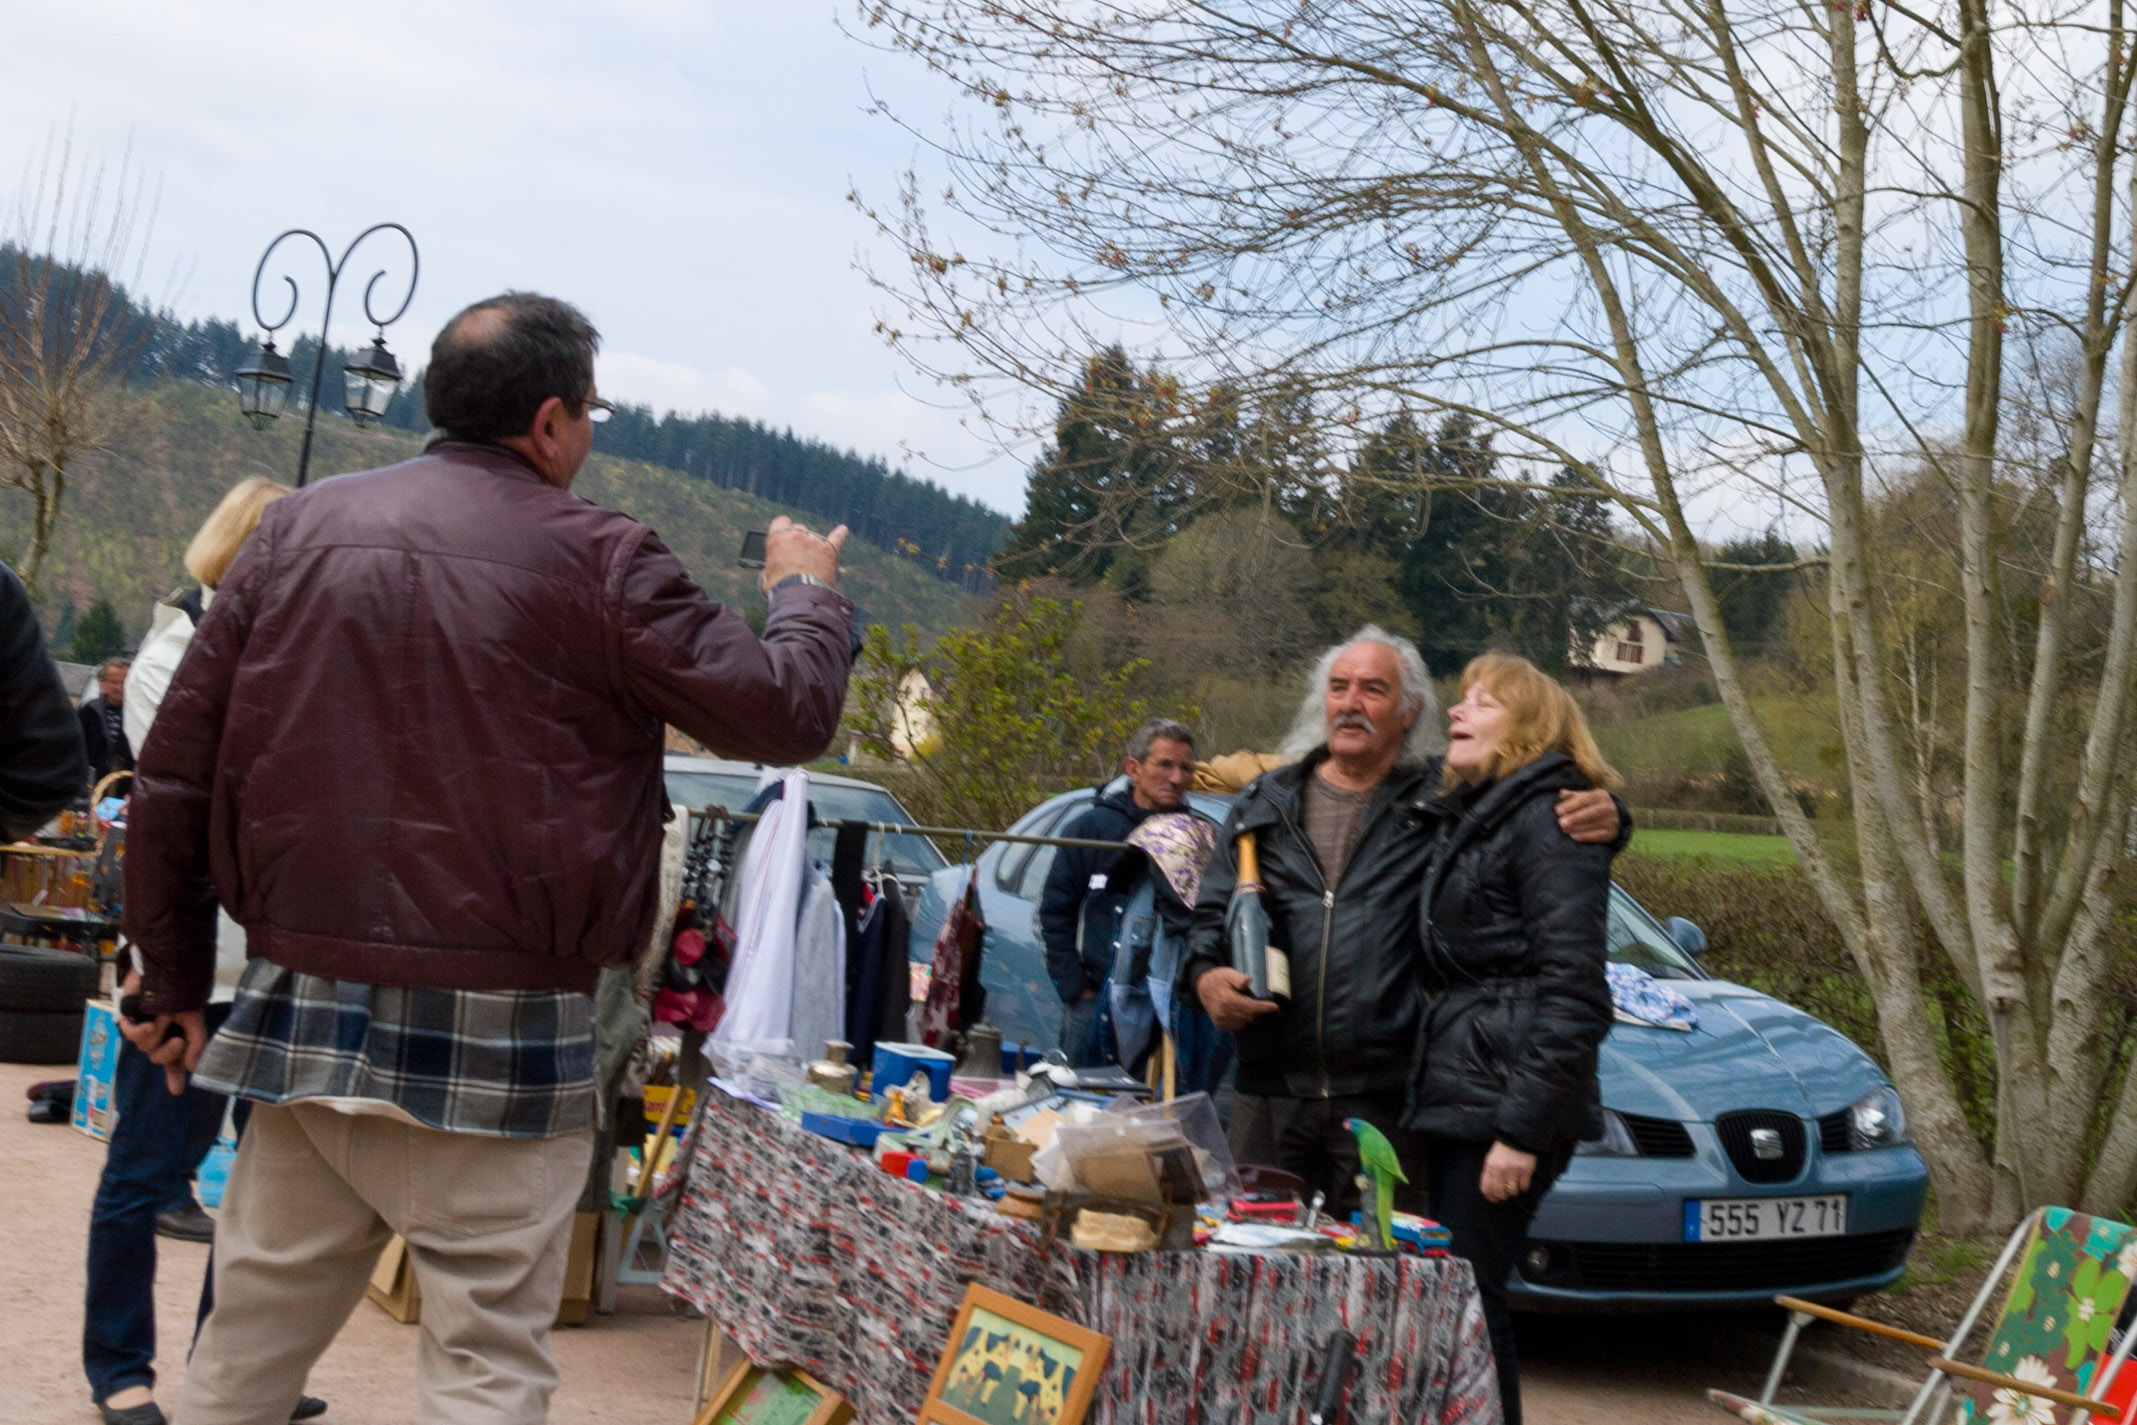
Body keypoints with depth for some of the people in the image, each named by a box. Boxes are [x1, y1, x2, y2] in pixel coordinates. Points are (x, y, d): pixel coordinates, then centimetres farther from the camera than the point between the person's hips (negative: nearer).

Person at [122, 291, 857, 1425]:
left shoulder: (297, 529, 7)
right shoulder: (594, 560, -8)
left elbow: (175, 772, 7)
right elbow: (786, 715, -2)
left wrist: (173, 980, 16)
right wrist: (805, 591, 18)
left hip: (299, 1019, 5)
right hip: (493, 1036, -5)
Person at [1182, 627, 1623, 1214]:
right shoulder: (1263, 804, 15)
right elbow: (1210, 915, 15)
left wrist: (1603, 816, -18)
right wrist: (1205, 974, -6)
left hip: (1388, 1101, -2)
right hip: (1270, 1094, 3)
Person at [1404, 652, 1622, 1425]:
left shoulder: (1546, 820, -9)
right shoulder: (1464, 820, 18)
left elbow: (1572, 991, -15)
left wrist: (1524, 1128, -19)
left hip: (1503, 1106, -8)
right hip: (1455, 1099, 8)